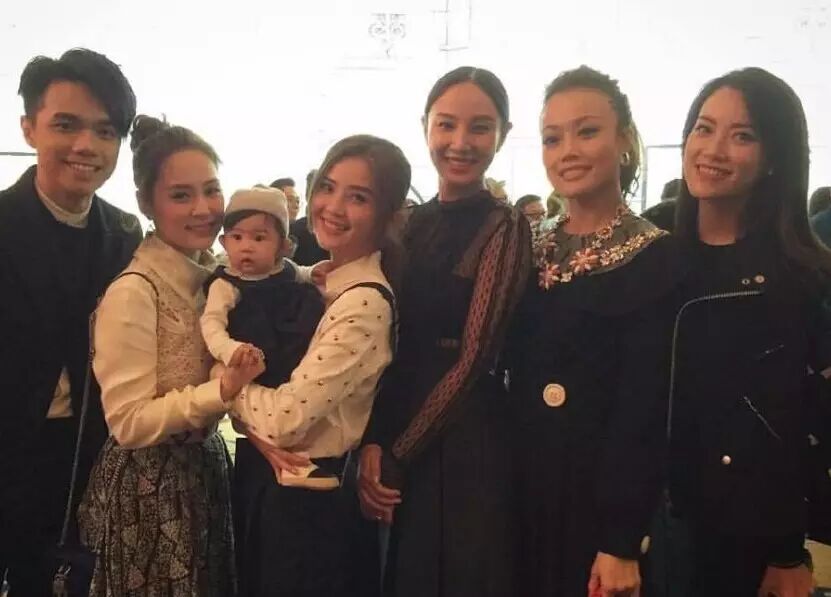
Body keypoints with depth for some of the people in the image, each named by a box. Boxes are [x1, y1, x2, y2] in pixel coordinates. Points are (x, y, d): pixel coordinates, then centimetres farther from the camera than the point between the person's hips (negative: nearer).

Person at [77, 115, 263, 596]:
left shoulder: (218, 275, 1)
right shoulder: (133, 293, -21)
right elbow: (130, 423, -21)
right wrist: (221, 392, -32)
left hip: (207, 470, 7)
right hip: (151, 487, -7)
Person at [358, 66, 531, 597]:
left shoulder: (505, 227, -10)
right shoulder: (413, 224, 6)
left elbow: (473, 359, -15)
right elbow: (395, 345, 3)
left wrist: (394, 458, -10)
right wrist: (374, 441, -10)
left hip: (466, 442, -5)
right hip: (395, 438, 6)